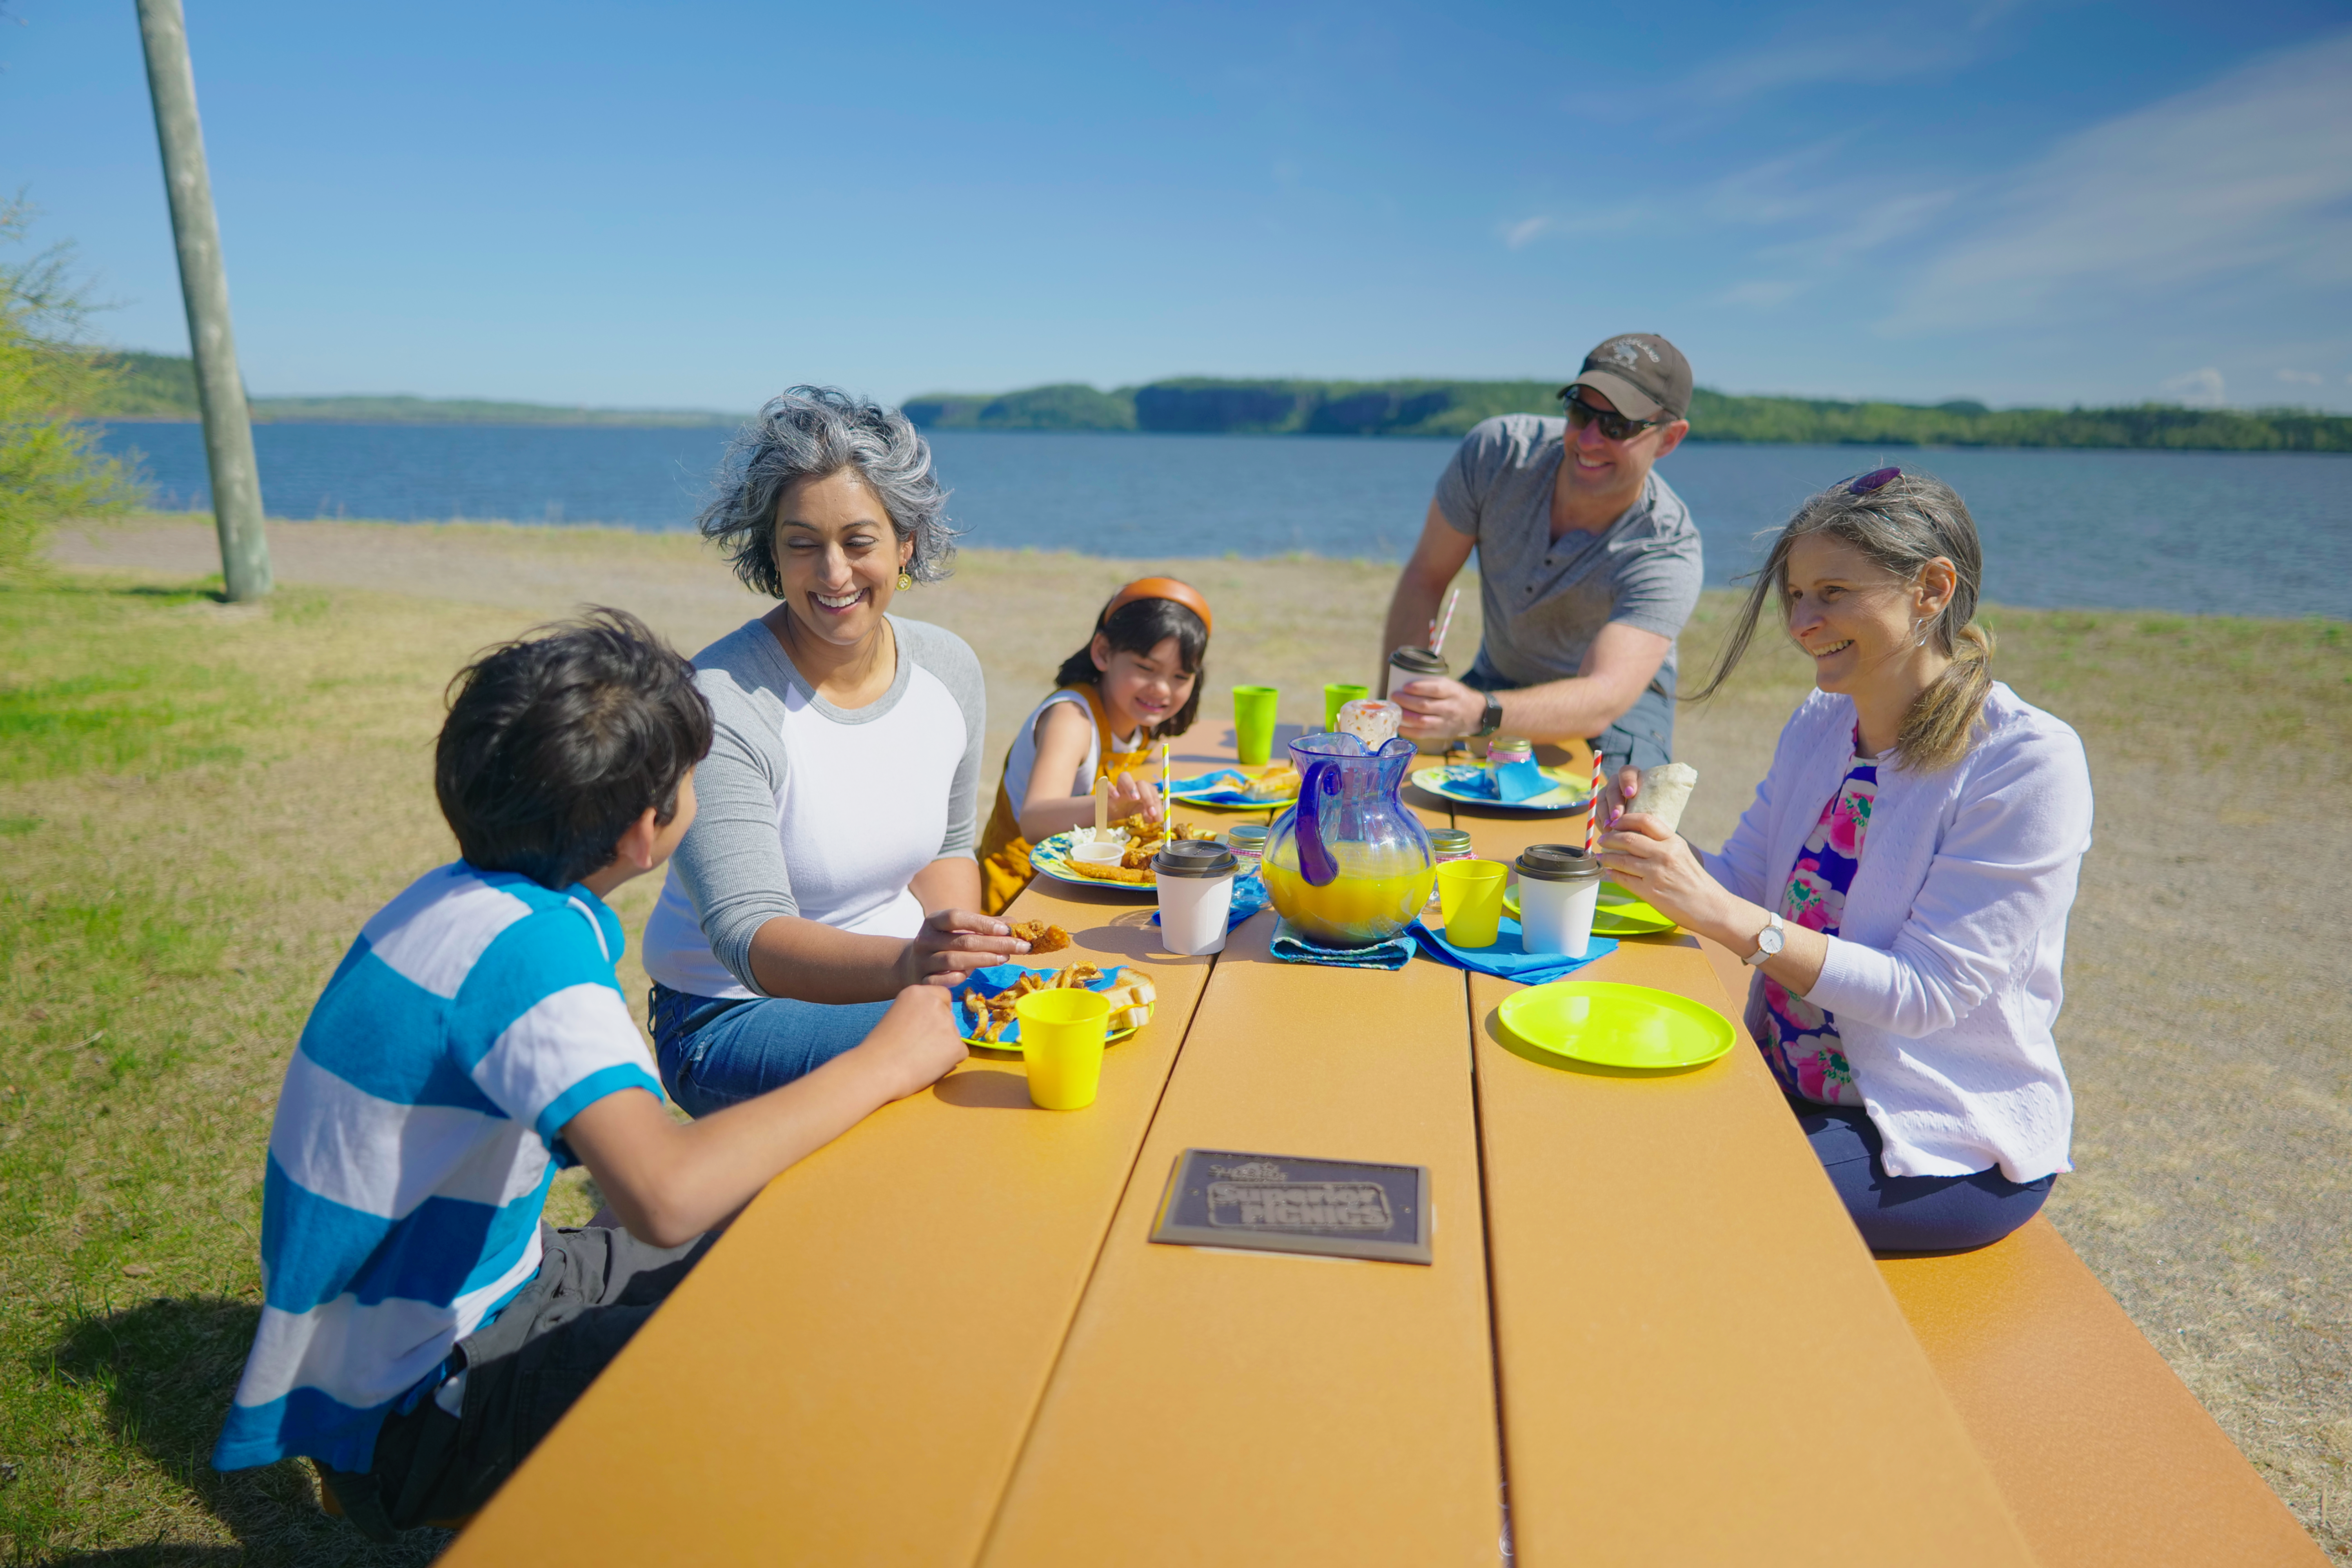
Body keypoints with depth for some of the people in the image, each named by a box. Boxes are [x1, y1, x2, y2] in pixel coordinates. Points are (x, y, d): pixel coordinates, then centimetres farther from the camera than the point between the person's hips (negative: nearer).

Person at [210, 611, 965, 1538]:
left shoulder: (472, 899, -1)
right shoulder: (526, 943, -30)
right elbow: (666, 1198, -43)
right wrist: (883, 1063, -30)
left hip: (470, 1289, 9)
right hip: (406, 1402, -8)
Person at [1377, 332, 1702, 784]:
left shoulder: (1668, 554, -30)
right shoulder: (1497, 450, -21)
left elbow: (1603, 700, -44)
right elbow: (1426, 578, -11)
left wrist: (1479, 714, -62)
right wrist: (1392, 704, -20)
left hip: (1621, 703, -2)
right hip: (1499, 677, 2)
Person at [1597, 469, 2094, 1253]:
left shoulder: (2029, 763, -19)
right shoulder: (1820, 725, 3)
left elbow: (1926, 992, -23)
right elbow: (1742, 879, 4)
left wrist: (1725, 916, -33)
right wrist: (1658, 853, -18)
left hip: (1951, 1143, -6)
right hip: (1792, 1089, 6)